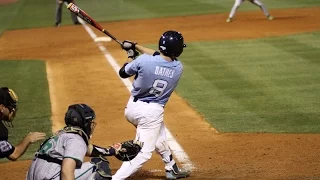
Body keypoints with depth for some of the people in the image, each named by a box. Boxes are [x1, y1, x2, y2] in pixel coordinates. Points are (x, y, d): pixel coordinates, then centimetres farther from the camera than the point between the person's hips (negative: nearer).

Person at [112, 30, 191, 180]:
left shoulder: (144, 60, -17)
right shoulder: (178, 68, -9)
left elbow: (123, 73, 0)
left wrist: (131, 55, 18)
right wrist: (136, 47, 16)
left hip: (133, 107, 3)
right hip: (153, 112, -3)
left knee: (159, 138, 27)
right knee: (143, 153, 0)